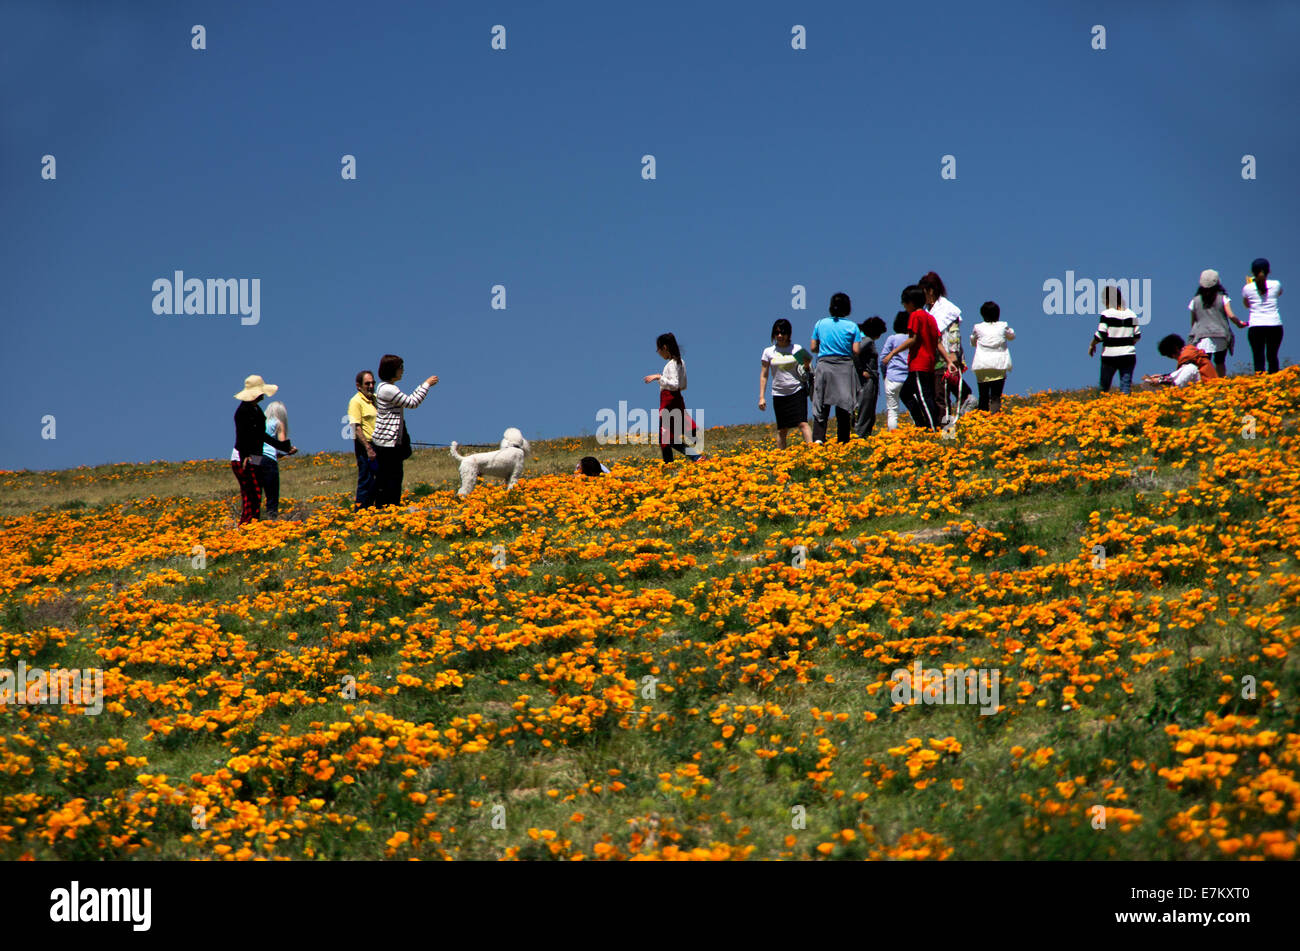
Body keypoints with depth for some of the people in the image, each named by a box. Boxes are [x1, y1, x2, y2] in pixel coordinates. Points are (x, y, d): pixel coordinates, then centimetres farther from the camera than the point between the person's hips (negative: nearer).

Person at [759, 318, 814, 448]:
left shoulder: (797, 350, 4)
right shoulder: (769, 352, 6)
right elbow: (763, 376, 9)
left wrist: (806, 366, -11)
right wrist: (761, 397, 3)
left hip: (797, 391, -1)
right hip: (779, 394, 1)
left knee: (803, 423, -14)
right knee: (782, 429, 5)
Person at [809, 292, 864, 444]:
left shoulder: (820, 324, 5)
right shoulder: (852, 326, -1)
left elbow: (813, 348, 7)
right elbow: (856, 351, -6)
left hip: (824, 366, 1)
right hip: (845, 367, -1)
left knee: (821, 406, 0)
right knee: (844, 406, 6)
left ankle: (818, 437, -18)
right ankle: (843, 441, 7)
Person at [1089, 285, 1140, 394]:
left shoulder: (1107, 314, -9)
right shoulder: (1131, 314, 5)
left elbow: (1100, 334, -13)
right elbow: (1137, 336, 8)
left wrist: (1092, 345, 4)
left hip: (1110, 355, -3)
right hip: (1128, 356, 3)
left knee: (1104, 387, 11)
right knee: (1126, 386, 2)